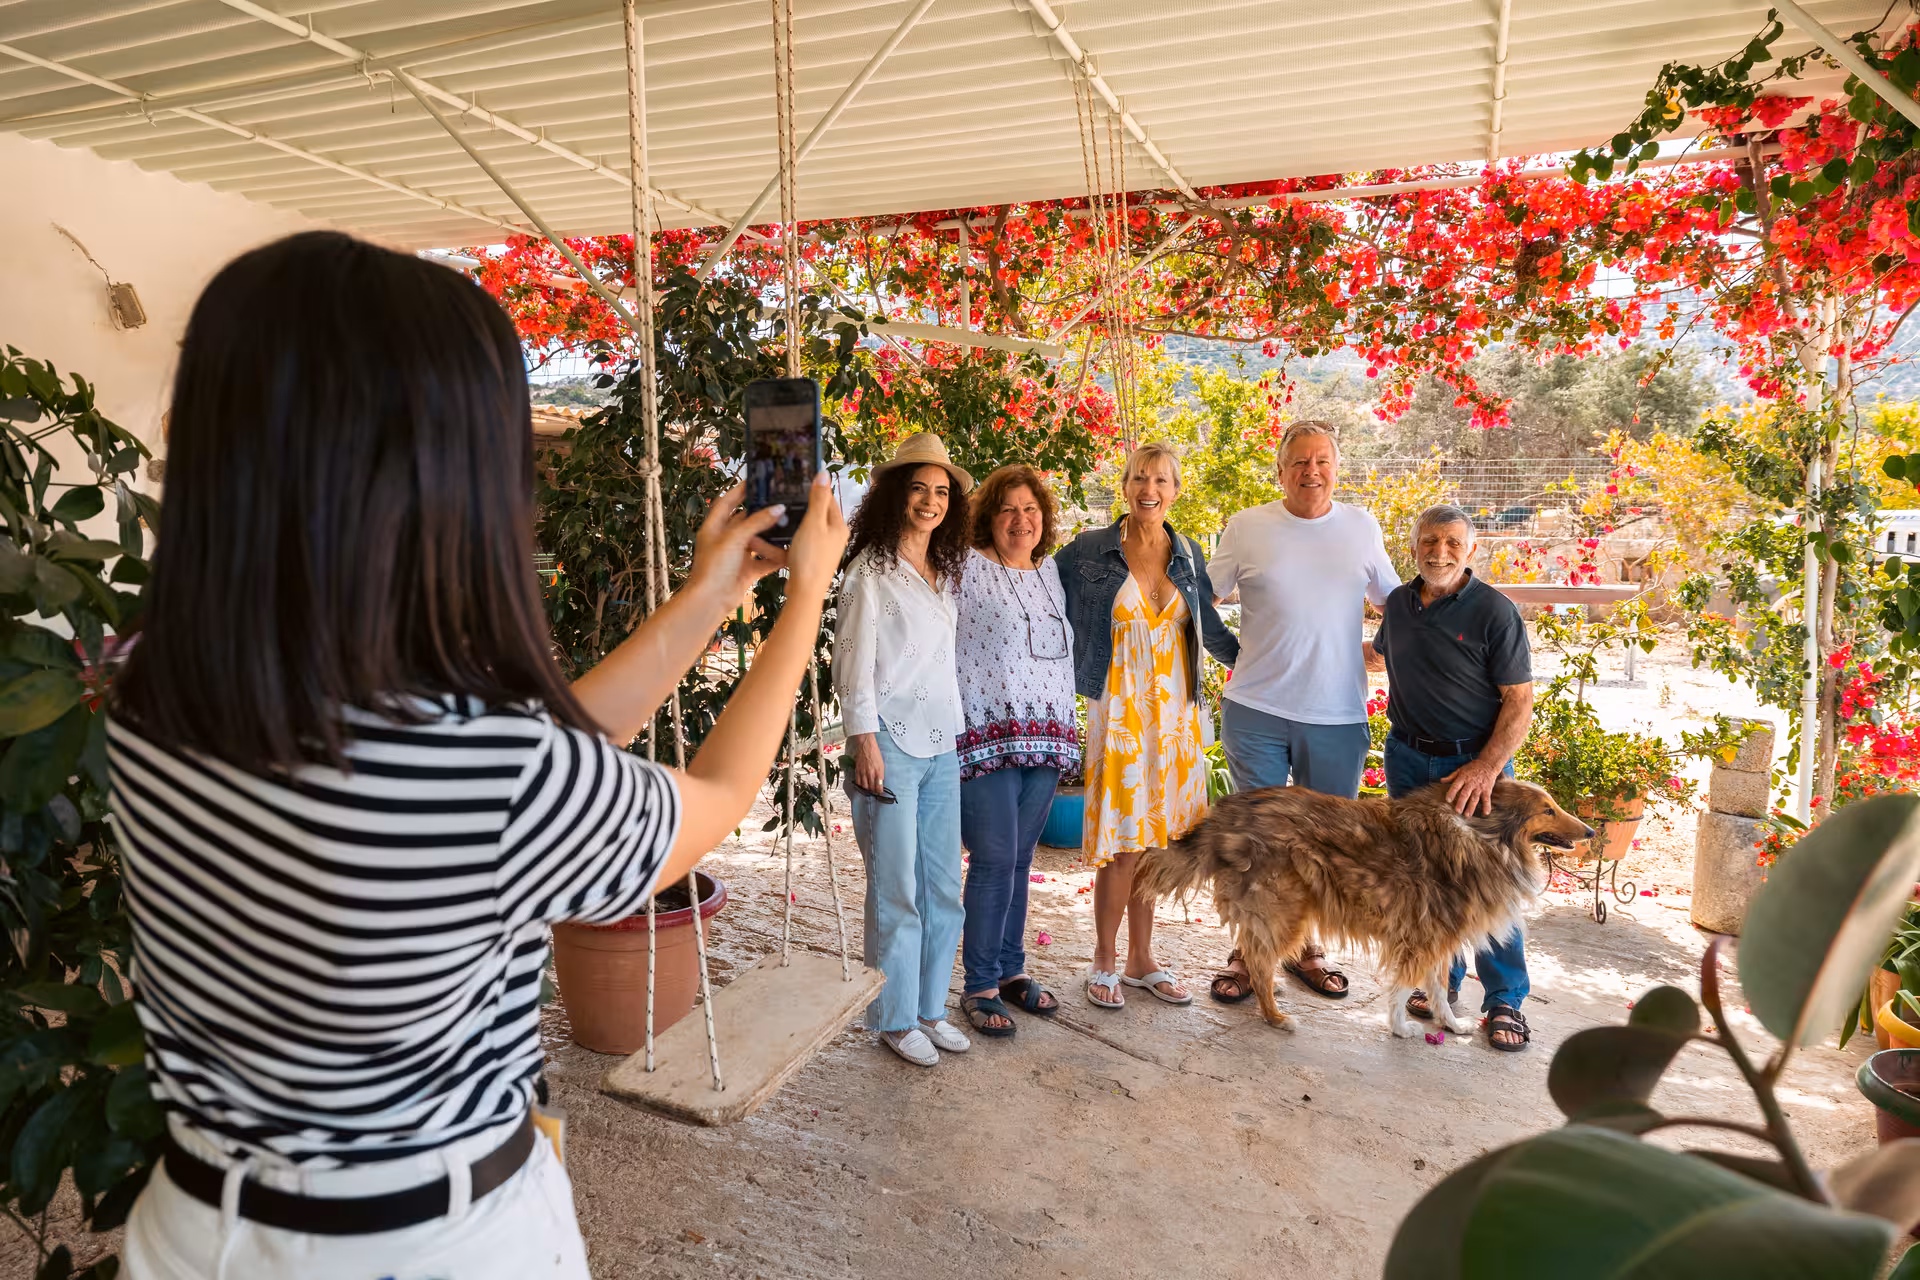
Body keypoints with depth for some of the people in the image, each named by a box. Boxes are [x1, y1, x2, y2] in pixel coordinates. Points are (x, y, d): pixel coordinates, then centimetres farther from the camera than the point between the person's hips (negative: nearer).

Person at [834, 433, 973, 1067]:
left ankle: (930, 1007, 25)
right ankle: (896, 1020, 16)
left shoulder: (944, 573, 15)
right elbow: (853, 659, -9)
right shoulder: (871, 568, -5)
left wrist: (957, 730, 14)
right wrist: (864, 740, -14)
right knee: (896, 890, 1)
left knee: (944, 886, 10)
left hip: (941, 745, 7)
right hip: (890, 742, -7)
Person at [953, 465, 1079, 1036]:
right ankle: (979, 986, 8)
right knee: (994, 861, -5)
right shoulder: (966, 567, -5)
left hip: (1046, 737, 6)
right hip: (987, 734, -5)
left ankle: (1011, 969, 25)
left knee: (1019, 859, 12)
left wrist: (1066, 731, 20)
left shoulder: (1052, 571, 14)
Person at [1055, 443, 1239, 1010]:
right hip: (1119, 712, -4)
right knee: (1122, 842, -3)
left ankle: (1141, 960, 24)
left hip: (1176, 714, 4)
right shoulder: (1089, 552, -2)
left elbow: (1210, 627, 18)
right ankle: (1105, 962, 15)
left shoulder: (1188, 554, 9)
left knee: (1153, 837, 10)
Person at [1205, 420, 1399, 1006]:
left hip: (1338, 715, 2)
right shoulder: (1246, 527, 1)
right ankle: (1248, 951, 22)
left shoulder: (1362, 527, 7)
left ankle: (1303, 946, 30)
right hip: (1256, 711, -2)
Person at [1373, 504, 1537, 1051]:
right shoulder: (1399, 604, 5)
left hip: (1476, 764, -4)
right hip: (1408, 759, 5)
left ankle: (1504, 1001, 14)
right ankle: (1441, 979, 27)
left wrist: (1486, 768, -23)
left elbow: (1520, 701, -13)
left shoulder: (1494, 611, -11)